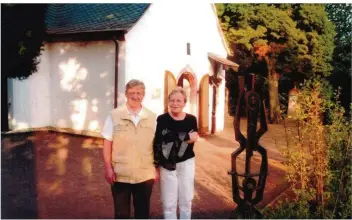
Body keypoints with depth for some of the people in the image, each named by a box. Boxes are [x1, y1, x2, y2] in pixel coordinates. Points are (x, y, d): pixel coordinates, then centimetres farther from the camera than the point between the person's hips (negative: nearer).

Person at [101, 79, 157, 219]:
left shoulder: (152, 117, 2)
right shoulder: (114, 115, -3)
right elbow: (107, 143, -2)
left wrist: (156, 169, 4)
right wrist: (108, 168, -7)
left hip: (145, 174, 2)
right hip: (120, 174, -1)